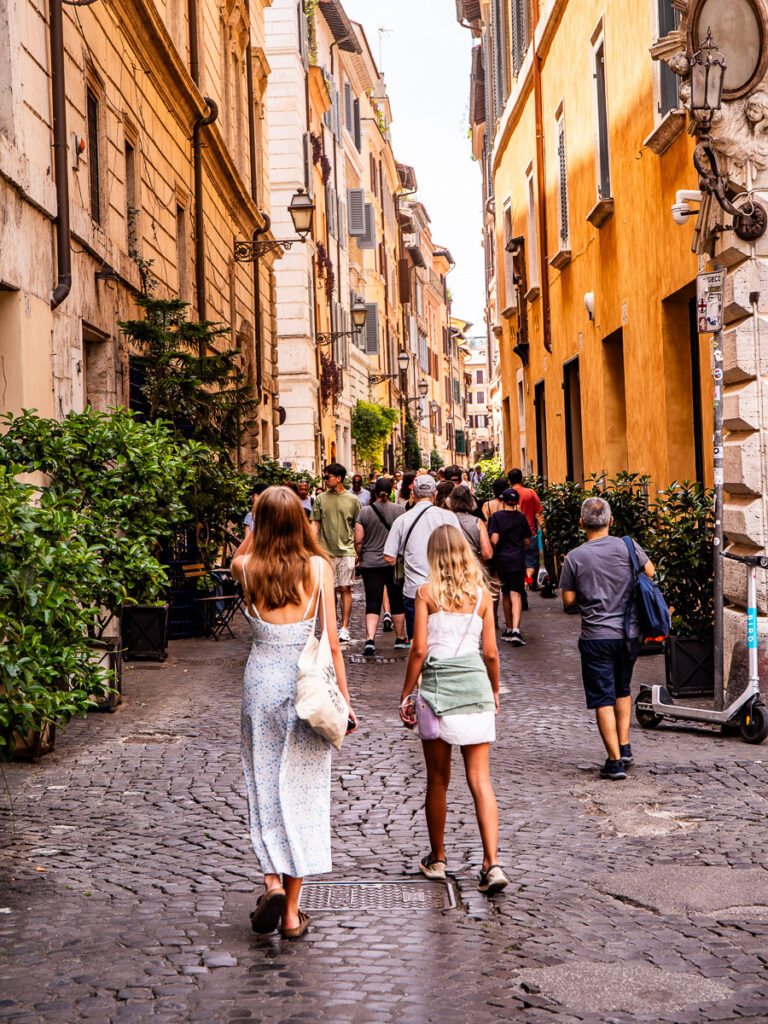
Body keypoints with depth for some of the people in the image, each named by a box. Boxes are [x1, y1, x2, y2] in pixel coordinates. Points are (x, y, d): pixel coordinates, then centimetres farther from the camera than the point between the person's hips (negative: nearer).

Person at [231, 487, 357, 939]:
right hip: (307, 682, 0)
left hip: (263, 679, 0)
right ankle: (292, 910, 11)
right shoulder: (319, 567, -7)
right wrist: (343, 698, 3)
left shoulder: (249, 569, -5)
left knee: (264, 784, 14)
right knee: (302, 789, 6)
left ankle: (273, 880, -5)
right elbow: (331, 640, -5)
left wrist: (261, 525, 11)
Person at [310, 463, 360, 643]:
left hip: (346, 550, -2)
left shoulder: (352, 500, 3)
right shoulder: (321, 499, 7)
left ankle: (345, 628, -1)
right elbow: (315, 524, 7)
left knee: (345, 589, -4)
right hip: (326, 551, 2)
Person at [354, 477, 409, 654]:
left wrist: (361, 559, 13)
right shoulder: (399, 510, -3)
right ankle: (400, 638, 23)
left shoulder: (365, 512, -2)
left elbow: (358, 541, -2)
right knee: (397, 601, 12)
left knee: (372, 602, -1)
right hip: (395, 563, 0)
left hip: (371, 564, 0)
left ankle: (370, 639, -16)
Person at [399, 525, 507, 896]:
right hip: (475, 684, 2)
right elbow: (490, 652, 5)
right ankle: (492, 863, -9)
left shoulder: (427, 592, -4)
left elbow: (419, 649, -7)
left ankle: (437, 859, 23)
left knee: (438, 781, 11)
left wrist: (406, 694, 2)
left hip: (438, 684, -2)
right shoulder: (482, 595, 4)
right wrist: (495, 691, 20)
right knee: (480, 779, 1)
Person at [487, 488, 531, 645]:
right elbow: (527, 541, 10)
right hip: (518, 561, 0)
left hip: (502, 560, 0)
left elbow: (494, 540, -12)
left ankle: (509, 629, 24)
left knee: (505, 594, 15)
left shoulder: (497, 516, -4)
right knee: (516, 594, -7)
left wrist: (494, 551, 7)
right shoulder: (521, 517, 3)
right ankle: (515, 629, -24)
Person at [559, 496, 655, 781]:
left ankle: (615, 760, 0)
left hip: (597, 636, -3)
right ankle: (624, 747, 22)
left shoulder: (574, 558, -9)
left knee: (603, 699, 2)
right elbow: (650, 572, 10)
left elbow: (569, 601, -4)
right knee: (622, 690, 23)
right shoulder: (627, 546, -5)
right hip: (630, 632, 3)